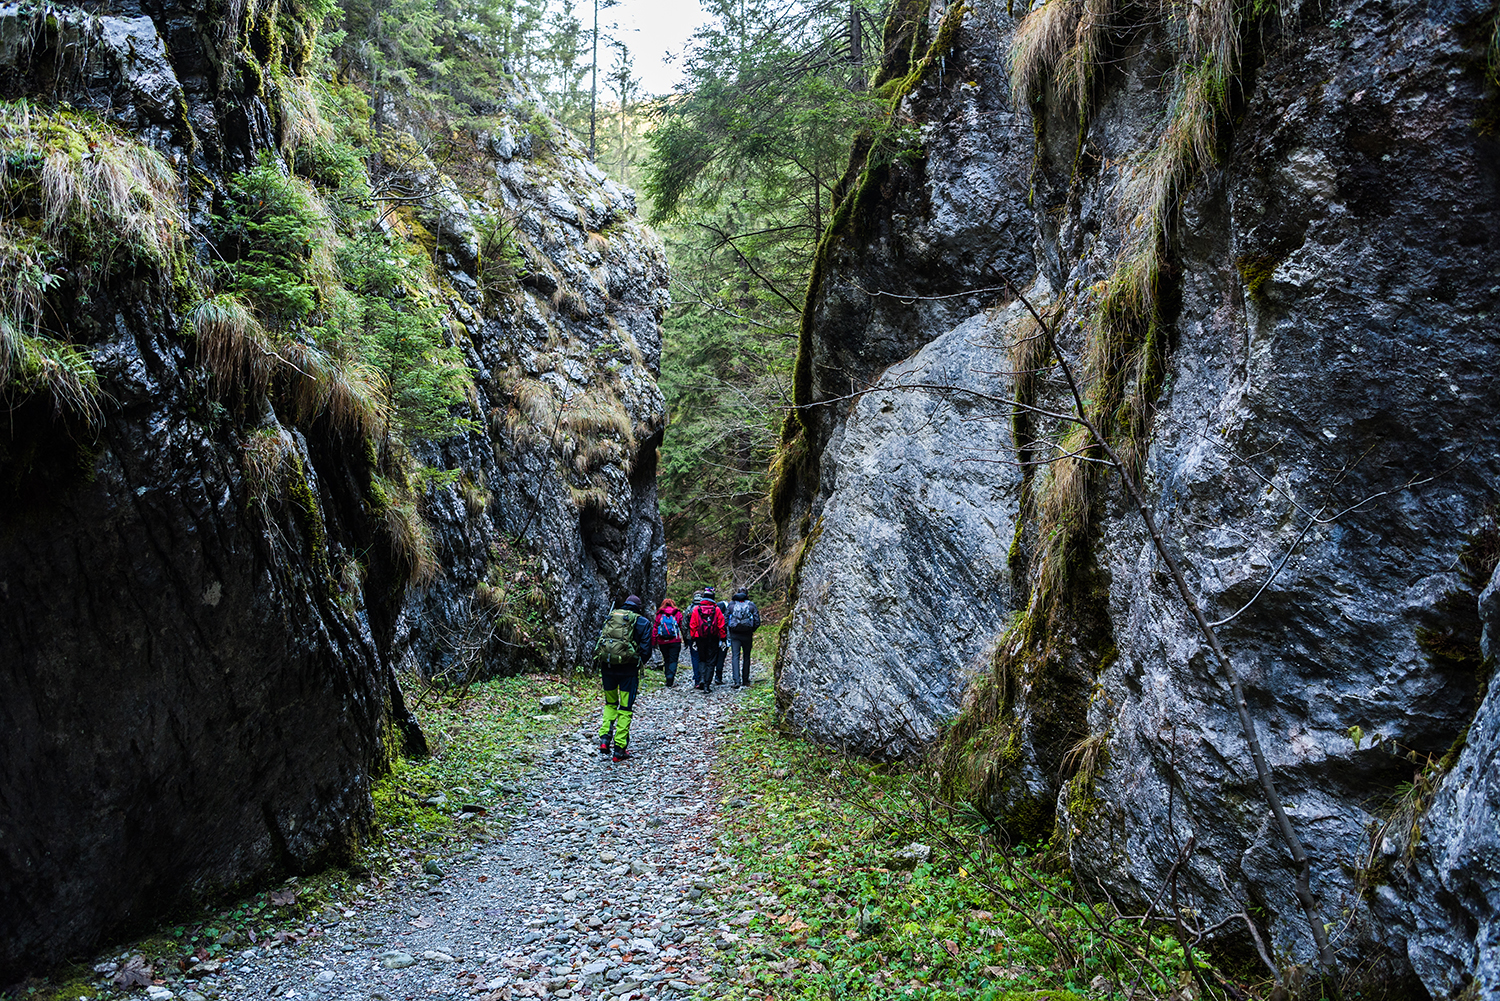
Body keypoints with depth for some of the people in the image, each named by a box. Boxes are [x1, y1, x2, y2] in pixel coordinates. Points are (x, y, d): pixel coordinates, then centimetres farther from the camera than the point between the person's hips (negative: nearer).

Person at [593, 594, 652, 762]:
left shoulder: (610, 617, 15)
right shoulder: (642, 622, 5)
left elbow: (598, 642, 15)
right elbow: (646, 650, -2)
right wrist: (638, 663, 15)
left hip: (606, 665, 3)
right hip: (628, 668, -3)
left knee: (610, 704, 21)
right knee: (625, 707, 4)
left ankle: (604, 739, 7)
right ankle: (620, 749, 4)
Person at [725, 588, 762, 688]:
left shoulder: (731, 604, 2)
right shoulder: (751, 605, 1)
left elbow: (725, 620, 2)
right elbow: (757, 622, -1)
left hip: (734, 635, 0)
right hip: (747, 635, 0)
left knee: (735, 657, -2)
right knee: (746, 656, 14)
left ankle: (736, 680, -15)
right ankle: (745, 680, 20)